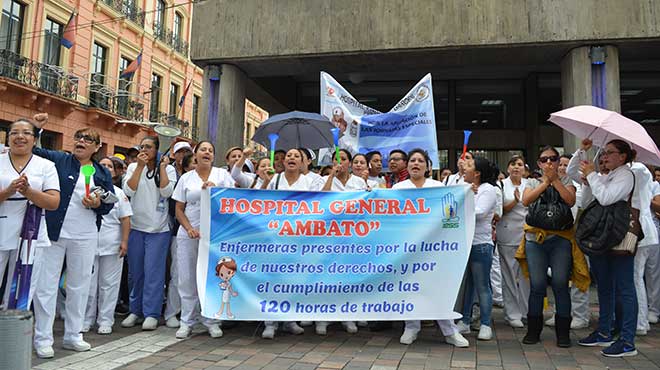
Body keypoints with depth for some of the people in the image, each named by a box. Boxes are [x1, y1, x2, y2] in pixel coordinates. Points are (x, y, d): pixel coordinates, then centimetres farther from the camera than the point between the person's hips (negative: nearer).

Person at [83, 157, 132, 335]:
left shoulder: (118, 193, 8)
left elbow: (125, 219, 3)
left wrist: (124, 242, -5)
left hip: (112, 245, 0)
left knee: (109, 283, 4)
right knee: (88, 283, 5)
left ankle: (105, 320, 13)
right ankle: (86, 319, 18)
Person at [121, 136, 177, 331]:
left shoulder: (169, 169, 2)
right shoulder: (133, 167, 7)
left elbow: (166, 192, -13)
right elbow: (129, 190, -8)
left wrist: (162, 167, -10)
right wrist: (140, 166, -10)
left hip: (158, 228, -3)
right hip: (136, 226, 3)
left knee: (154, 271, -4)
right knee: (135, 271, 10)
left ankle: (151, 313, 3)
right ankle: (135, 310, 22)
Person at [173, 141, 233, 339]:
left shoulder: (222, 174, 6)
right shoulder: (186, 178, 9)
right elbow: (179, 209, 7)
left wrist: (215, 190, -14)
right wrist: (189, 228, -7)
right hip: (189, 234, 1)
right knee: (187, 278, 3)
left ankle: (211, 320, 15)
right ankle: (187, 321, 15)